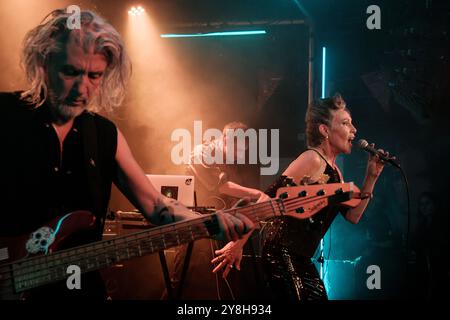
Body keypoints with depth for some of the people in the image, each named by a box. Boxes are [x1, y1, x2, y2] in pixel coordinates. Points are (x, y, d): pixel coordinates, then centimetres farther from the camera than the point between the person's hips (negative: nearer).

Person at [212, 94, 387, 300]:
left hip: (302, 260, 9)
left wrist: (371, 177, 6)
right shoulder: (312, 159, -14)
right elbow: (269, 199, -19)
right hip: (282, 255, -9)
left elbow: (353, 216, 14)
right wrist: (238, 244, -21)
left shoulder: (334, 171, 14)